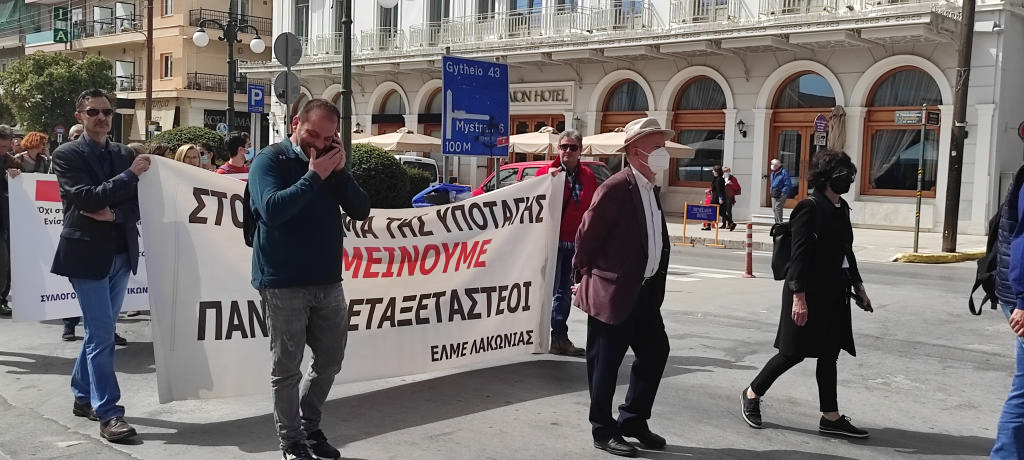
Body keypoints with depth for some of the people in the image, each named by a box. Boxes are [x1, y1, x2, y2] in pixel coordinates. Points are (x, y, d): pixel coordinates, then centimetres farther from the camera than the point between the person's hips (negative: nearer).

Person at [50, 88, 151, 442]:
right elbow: (86, 198, -17)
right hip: (87, 253, -5)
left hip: (120, 253, 6)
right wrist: (130, 175, -18)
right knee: (102, 333, -8)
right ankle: (108, 413, -4)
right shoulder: (67, 155, -4)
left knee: (99, 330, 15)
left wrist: (114, 213, -13)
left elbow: (139, 203, 6)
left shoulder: (124, 154, 11)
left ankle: (84, 397, 29)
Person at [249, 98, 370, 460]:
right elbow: (272, 209, -23)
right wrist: (313, 176, -21)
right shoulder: (270, 160, -6)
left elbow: (361, 210, 4)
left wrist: (340, 171, -9)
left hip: (328, 281, 6)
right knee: (287, 368, 3)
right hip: (284, 284, -6)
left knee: (330, 360, 14)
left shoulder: (330, 161, 11)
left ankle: (309, 425, 32)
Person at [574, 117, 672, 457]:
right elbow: (587, 236, -13)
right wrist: (586, 277, -2)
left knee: (656, 352, 14)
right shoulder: (615, 188, -17)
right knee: (606, 363, 3)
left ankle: (633, 420, 28)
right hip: (614, 291, -9)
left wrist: (656, 282, 17)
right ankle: (603, 431, 17)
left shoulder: (650, 189, 11)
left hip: (645, 292, 9)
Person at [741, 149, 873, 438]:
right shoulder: (810, 209, -15)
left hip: (833, 294, 8)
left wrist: (858, 285, 21)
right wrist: (798, 296, -23)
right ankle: (752, 394, 20)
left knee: (829, 354, 10)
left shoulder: (841, 208, 11)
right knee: (794, 352, 0)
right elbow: (799, 255, -19)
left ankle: (831, 417, 16)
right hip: (809, 293, -8)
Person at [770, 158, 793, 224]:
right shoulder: (773, 173, 16)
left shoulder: (784, 172, -9)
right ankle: (777, 222, 19)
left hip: (781, 194, -8)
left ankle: (780, 223, -10)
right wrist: (772, 191, 14)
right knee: (774, 208, 8)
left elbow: (787, 184, -11)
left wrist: (783, 193, -17)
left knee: (777, 207, -15)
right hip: (774, 194, 8)